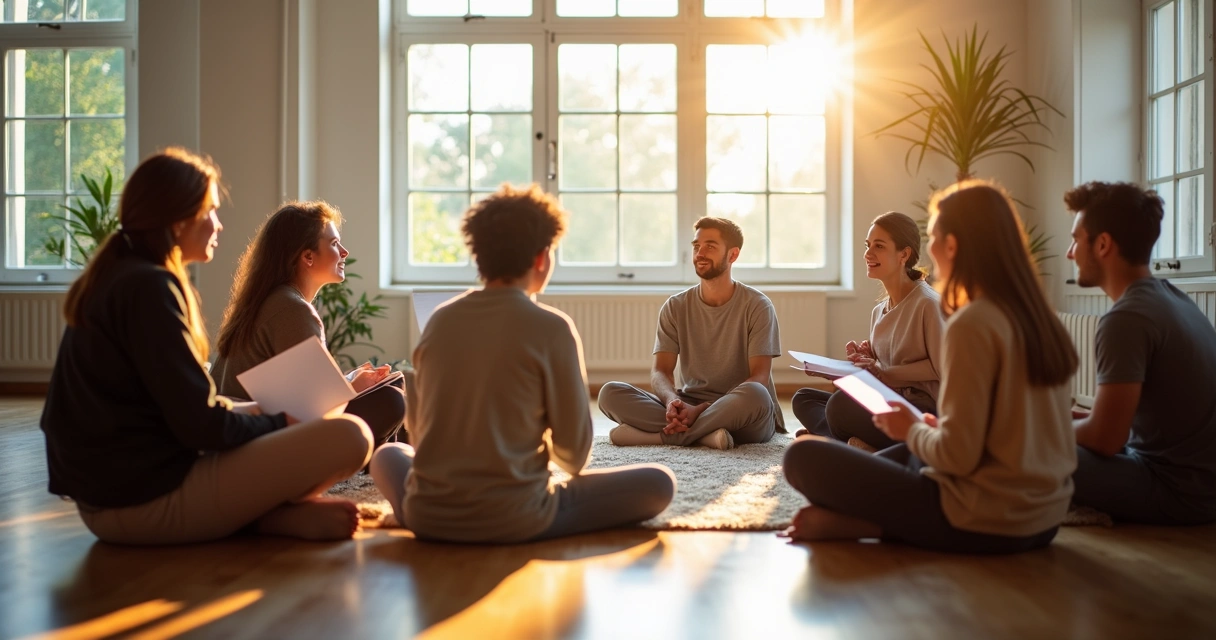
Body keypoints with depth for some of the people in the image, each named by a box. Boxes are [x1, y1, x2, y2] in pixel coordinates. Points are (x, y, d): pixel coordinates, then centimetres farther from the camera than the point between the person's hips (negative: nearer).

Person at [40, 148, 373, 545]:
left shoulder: (115, 277, 13)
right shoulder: (149, 285, -16)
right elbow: (199, 425, -19)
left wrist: (264, 411, 12)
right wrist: (279, 422, -3)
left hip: (112, 491, 10)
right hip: (149, 497, -10)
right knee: (348, 436, -20)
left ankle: (259, 509, 3)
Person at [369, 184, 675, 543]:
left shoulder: (440, 319, 4)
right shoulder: (551, 328, -10)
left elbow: (418, 429, 13)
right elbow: (574, 450, -4)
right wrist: (566, 468, 19)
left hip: (427, 517, 3)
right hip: (513, 519, -3)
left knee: (388, 454, 36)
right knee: (658, 484, 8)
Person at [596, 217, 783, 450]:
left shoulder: (757, 306, -4)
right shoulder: (675, 307, 6)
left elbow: (759, 378, -12)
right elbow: (660, 371, -2)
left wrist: (701, 409, -26)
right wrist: (672, 400, -27)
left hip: (741, 414, -3)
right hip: (690, 406, 3)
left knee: (754, 395, -39)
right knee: (610, 392, -18)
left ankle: (658, 434, -26)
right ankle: (705, 433, -29)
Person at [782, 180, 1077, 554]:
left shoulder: (971, 323, -19)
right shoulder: (1037, 318, 5)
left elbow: (957, 456, -20)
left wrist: (912, 429, -2)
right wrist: (929, 429, 14)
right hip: (1043, 520, 8)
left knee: (804, 455, 0)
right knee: (907, 454, 31)